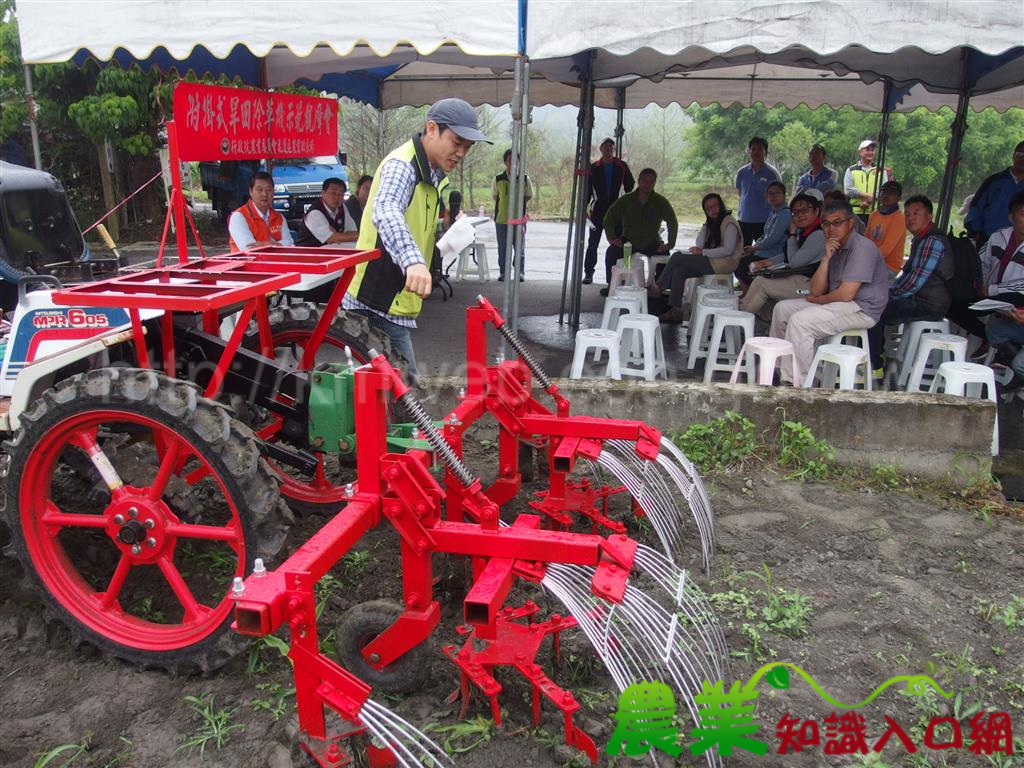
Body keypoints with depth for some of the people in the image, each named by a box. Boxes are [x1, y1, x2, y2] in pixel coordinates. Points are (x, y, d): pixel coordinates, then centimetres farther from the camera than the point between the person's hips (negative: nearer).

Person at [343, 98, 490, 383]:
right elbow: (385, 213, -40)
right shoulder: (402, 165, -17)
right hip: (377, 303, -10)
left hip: (397, 301, 10)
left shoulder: (435, 173, 13)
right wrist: (413, 260, -55)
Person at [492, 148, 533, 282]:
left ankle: (521, 272, 12)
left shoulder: (525, 179, -1)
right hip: (501, 219, 1)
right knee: (502, 248, 8)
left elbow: (528, 196, 11)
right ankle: (502, 273, 18)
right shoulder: (498, 179, 1)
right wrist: (505, 205, 10)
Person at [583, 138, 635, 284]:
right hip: (598, 210, 0)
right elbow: (587, 189, 9)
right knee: (593, 243, -1)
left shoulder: (622, 167, 6)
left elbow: (630, 186, 12)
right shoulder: (594, 168, 7)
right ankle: (588, 273, 4)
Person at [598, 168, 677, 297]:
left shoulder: (660, 202, -3)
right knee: (611, 252, -26)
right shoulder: (627, 199, -2)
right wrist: (611, 238, -16)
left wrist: (670, 244, -16)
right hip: (628, 240, 1)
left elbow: (673, 222, -4)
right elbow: (609, 217, -3)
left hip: (651, 243, 0)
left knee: (665, 255, -29)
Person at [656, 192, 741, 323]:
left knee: (678, 256, -15)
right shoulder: (710, 223, 19)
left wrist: (703, 252, -21)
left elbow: (728, 250, -19)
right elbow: (700, 244, 12)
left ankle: (659, 287, 0)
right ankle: (675, 311, -15)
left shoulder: (729, 223, -9)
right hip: (711, 261, 8)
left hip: (724, 263, -8)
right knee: (678, 271, -12)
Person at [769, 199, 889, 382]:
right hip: (838, 303, 10)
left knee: (799, 320, -26)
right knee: (782, 308, 8)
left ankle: (796, 384, -19)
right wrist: (826, 259, -11)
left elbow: (846, 294, -24)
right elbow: (816, 291, 2)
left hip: (862, 310, -10)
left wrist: (817, 300, -5)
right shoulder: (834, 248, 11)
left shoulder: (862, 247, -17)